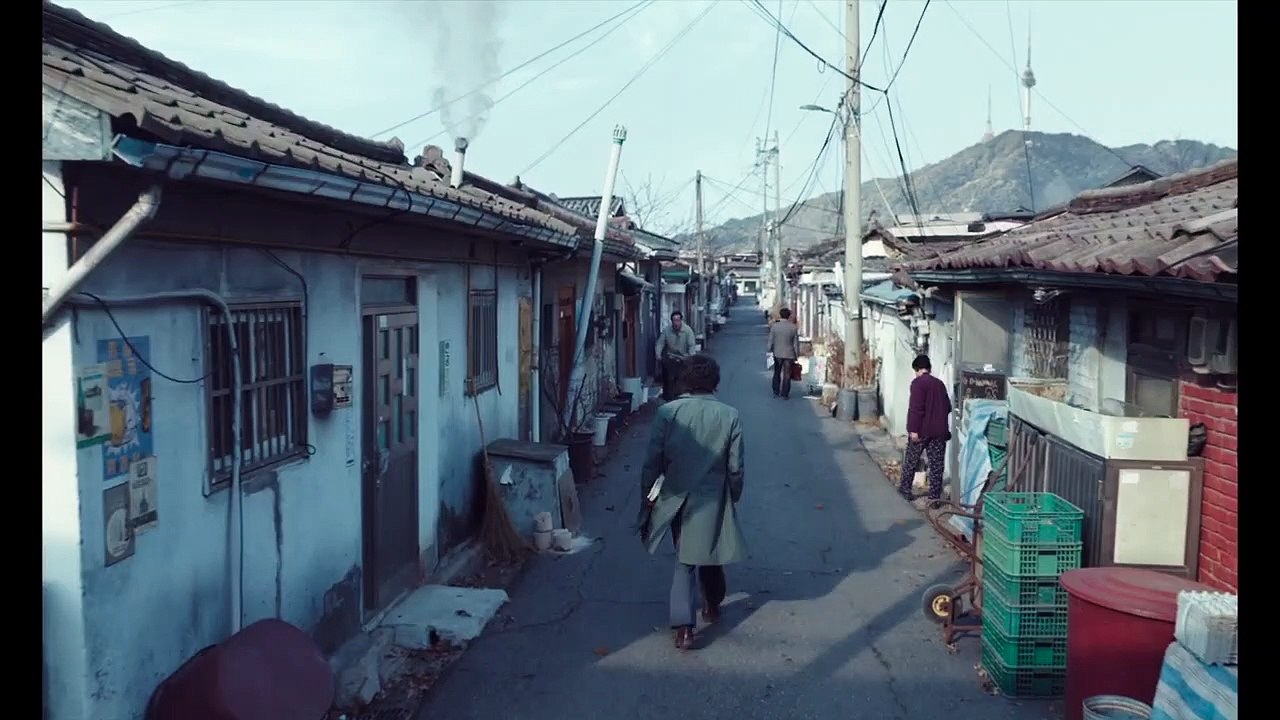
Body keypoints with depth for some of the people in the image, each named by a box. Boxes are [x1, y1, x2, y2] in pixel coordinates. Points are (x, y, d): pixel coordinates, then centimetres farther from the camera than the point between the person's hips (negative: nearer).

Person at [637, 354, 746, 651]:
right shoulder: (729, 416, -9)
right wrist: (734, 498, 10)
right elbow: (735, 468, -5)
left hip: (676, 499, 0)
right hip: (713, 500, 0)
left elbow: (652, 462, -9)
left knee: (685, 559, 9)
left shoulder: (667, 412, -10)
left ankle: (684, 627, -1)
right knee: (710, 553, 22)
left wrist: (646, 496, 3)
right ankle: (712, 605, 43)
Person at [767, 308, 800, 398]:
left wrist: (770, 350, 10)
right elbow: (796, 343, -5)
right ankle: (785, 394, 9)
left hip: (777, 354, 1)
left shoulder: (774, 326, -9)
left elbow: (771, 341, -4)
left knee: (777, 373, 17)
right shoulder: (794, 327, -9)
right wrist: (797, 354, 5)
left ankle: (776, 392, 21)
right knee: (787, 375, 7)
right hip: (789, 354, -1)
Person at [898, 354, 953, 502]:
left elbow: (915, 408, -17)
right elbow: (948, 407, 17)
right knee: (936, 464, 5)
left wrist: (913, 429, -17)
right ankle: (935, 496, 5)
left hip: (921, 429, -4)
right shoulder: (940, 384, 10)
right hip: (939, 430, 4)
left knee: (911, 460, 12)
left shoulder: (918, 383, -9)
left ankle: (905, 488, 21)